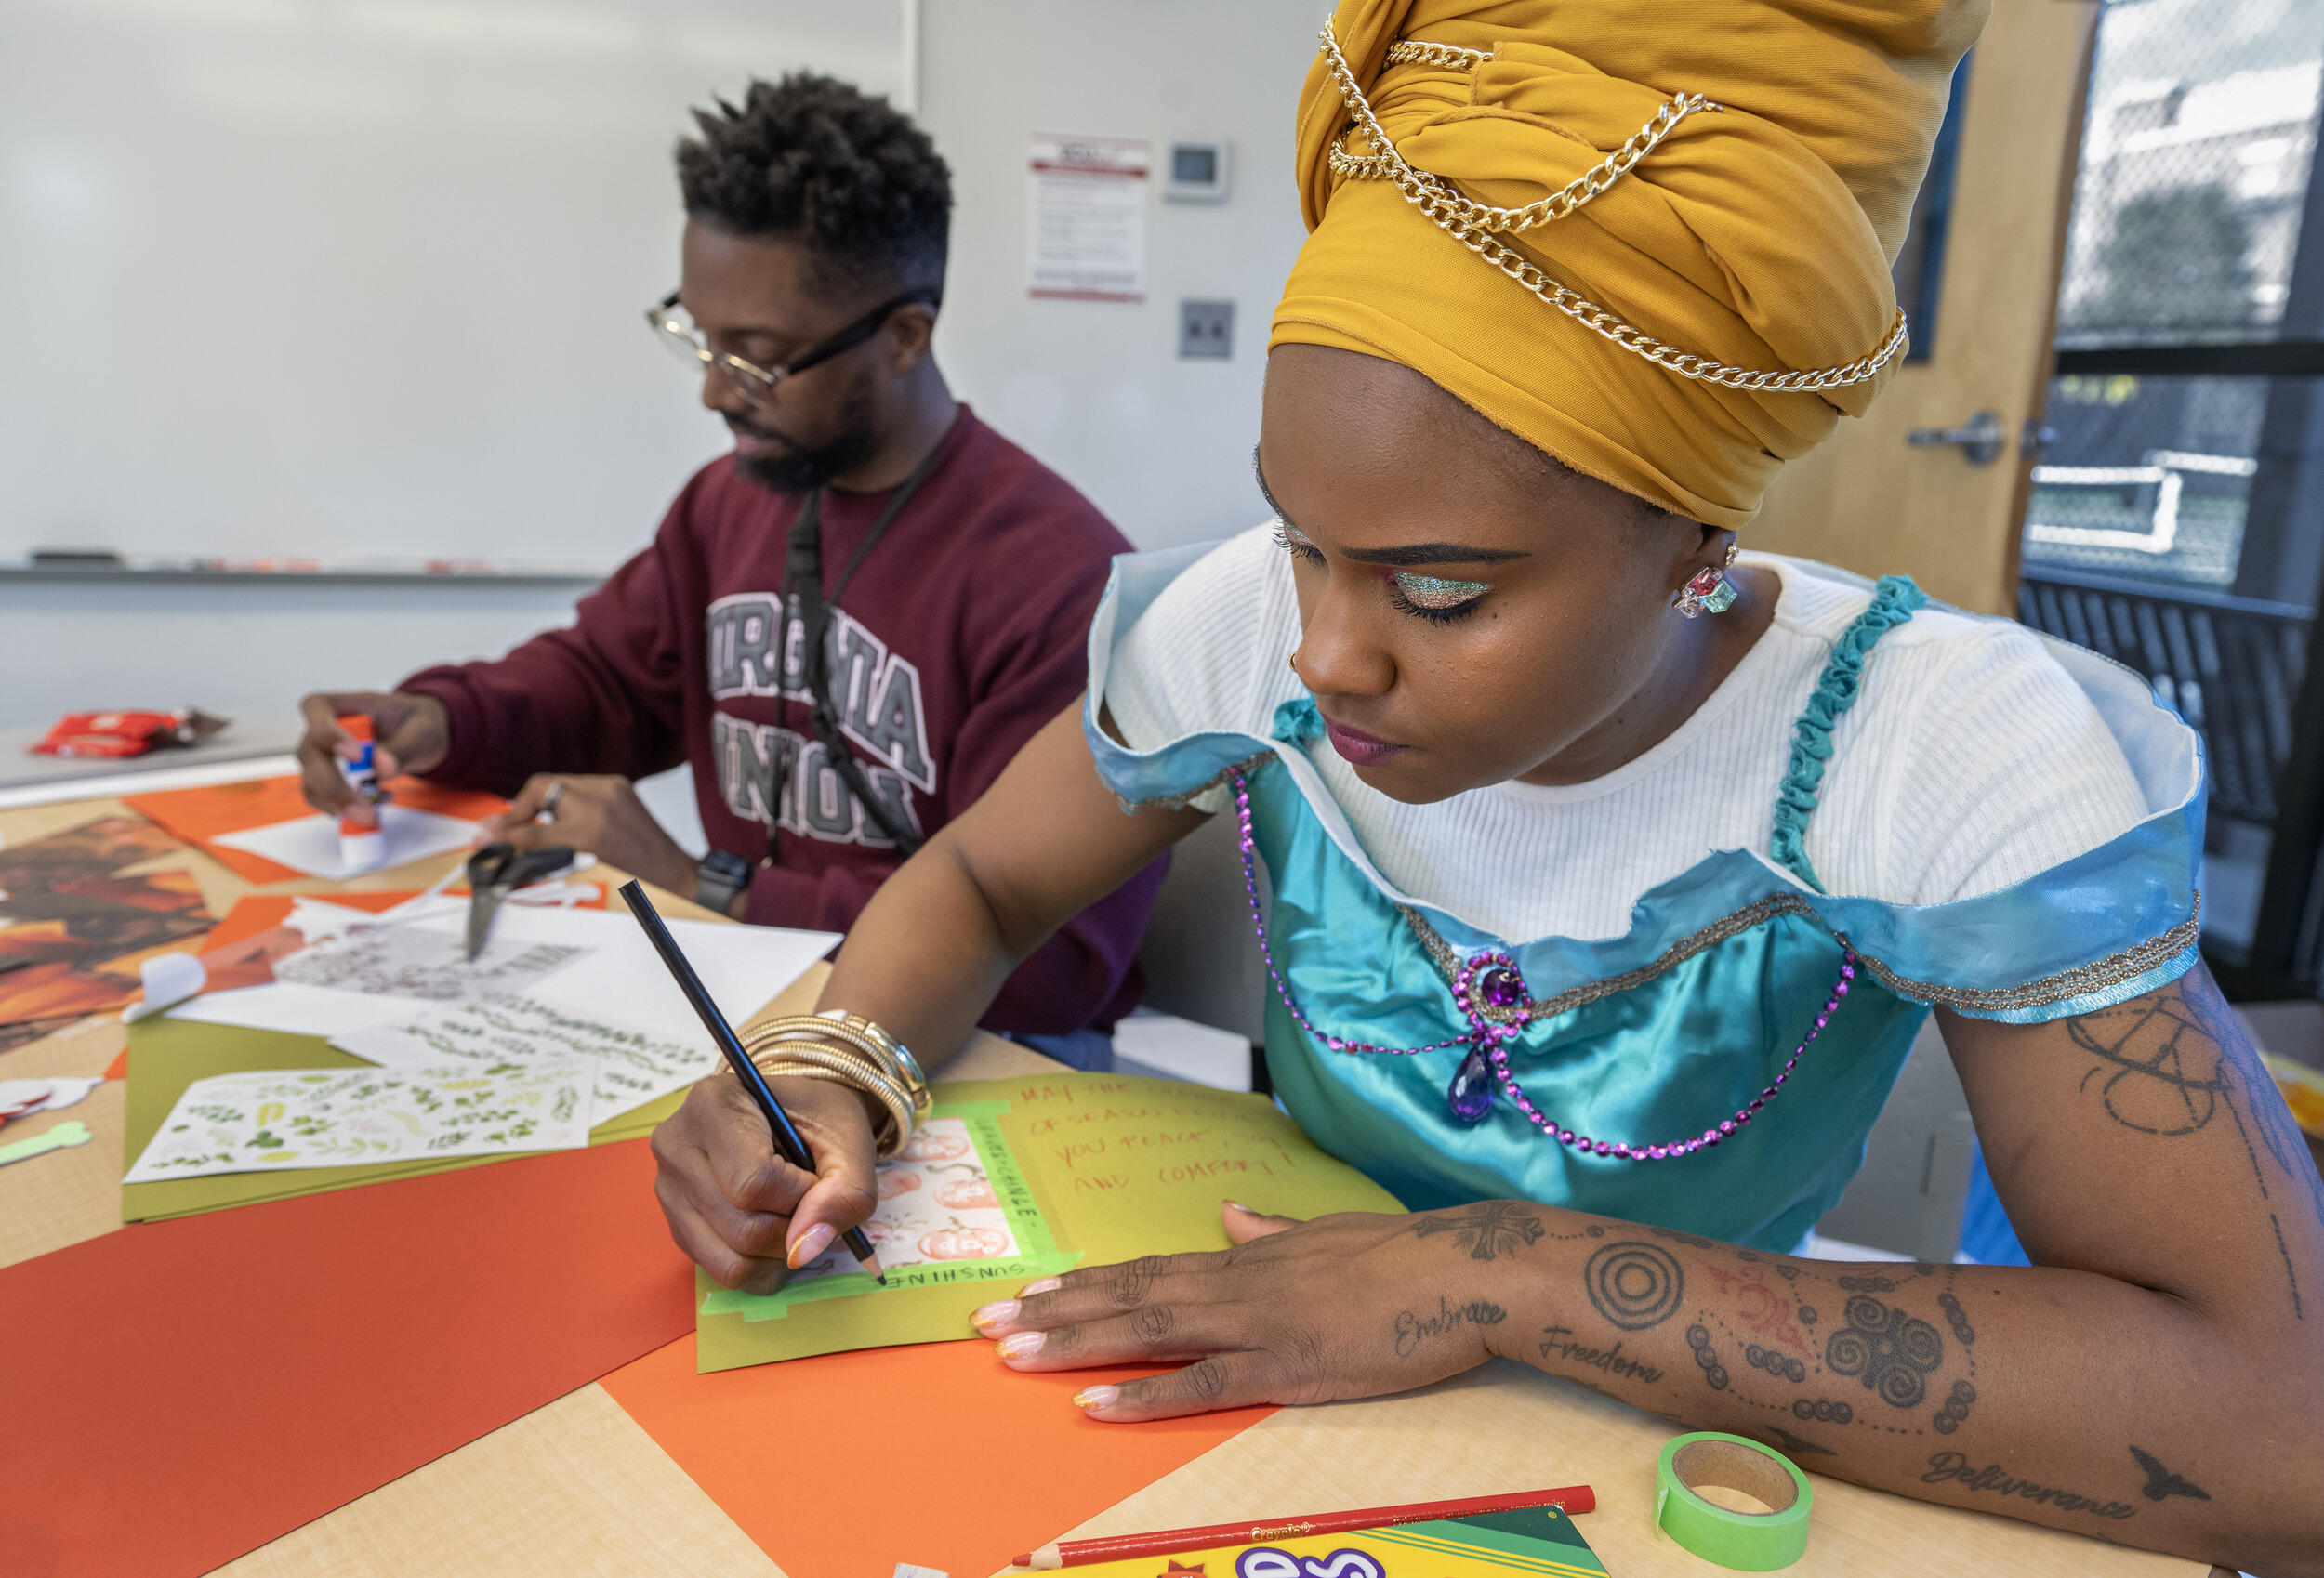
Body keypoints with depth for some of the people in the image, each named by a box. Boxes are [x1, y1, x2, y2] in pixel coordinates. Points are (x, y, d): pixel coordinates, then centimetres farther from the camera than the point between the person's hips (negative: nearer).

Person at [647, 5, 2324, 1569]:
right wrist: (827, 1067, -21)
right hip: (1284, 1389, 2)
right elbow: (978, 882, -1)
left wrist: (1519, 1276, -30)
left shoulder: (1946, 755, -21)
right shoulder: (1256, 624, -13)